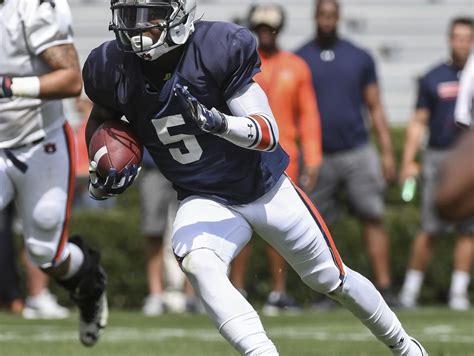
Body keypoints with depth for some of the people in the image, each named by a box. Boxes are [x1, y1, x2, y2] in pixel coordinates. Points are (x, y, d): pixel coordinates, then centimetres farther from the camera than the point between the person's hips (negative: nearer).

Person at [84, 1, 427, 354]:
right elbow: (99, 123, 9)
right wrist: (100, 183, -9)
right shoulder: (114, 68, -14)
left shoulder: (217, 49, -24)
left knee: (332, 280, 15)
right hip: (205, 201, 2)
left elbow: (269, 134, -24)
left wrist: (220, 123, -44)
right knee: (198, 265, -33)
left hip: (266, 189, -2)